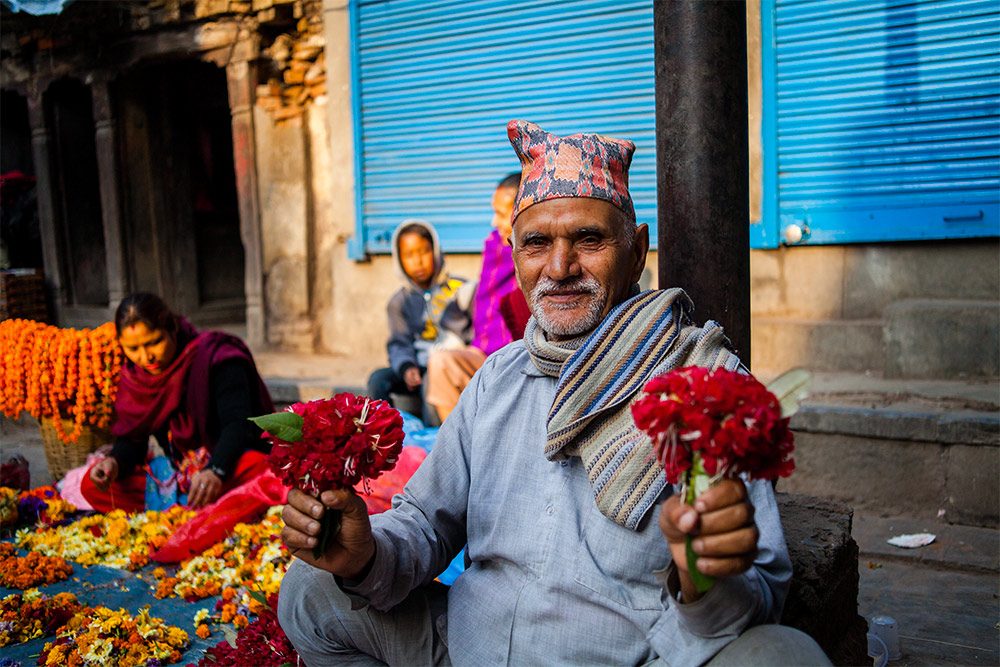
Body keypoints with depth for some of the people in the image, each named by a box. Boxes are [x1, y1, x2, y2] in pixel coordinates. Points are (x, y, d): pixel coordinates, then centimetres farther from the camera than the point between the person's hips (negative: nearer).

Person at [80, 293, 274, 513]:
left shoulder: (214, 358, -15)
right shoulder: (133, 376, 3)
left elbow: (237, 423, -26)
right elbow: (131, 438, 4)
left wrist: (215, 472, -43)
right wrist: (115, 462, -20)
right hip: (176, 475, 7)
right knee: (91, 486, -13)